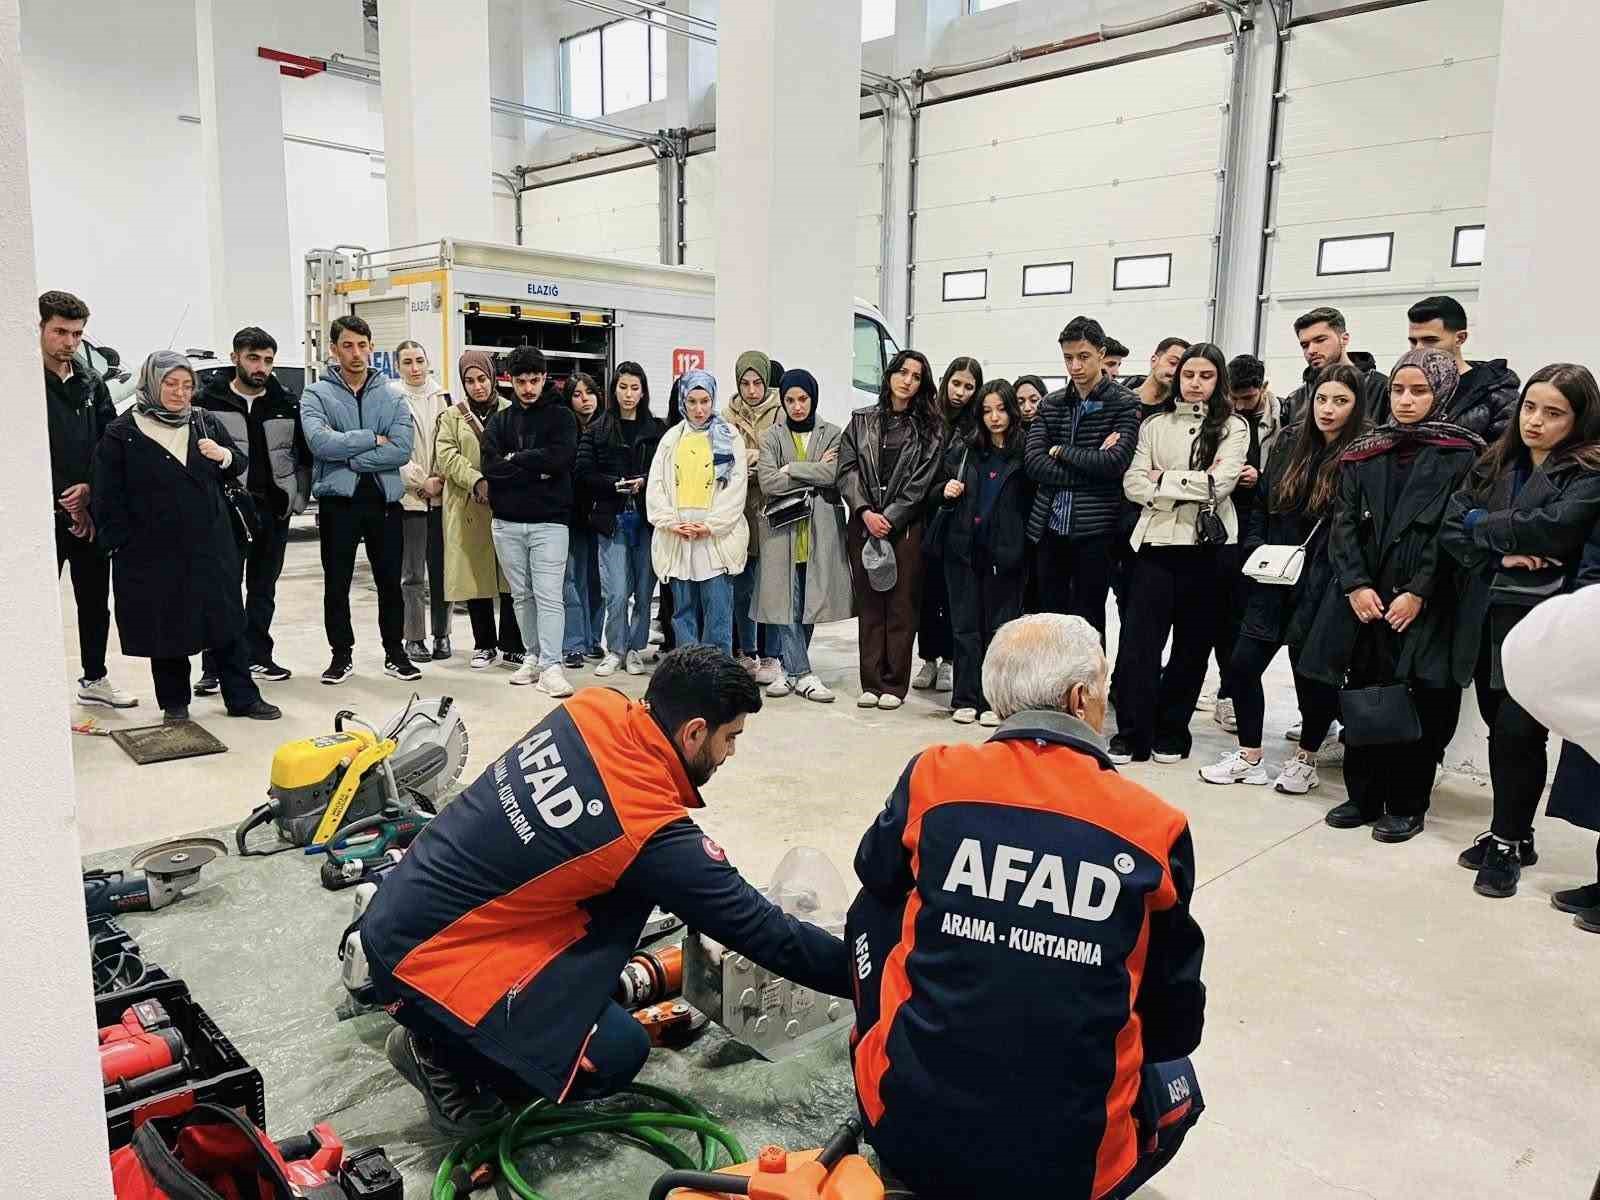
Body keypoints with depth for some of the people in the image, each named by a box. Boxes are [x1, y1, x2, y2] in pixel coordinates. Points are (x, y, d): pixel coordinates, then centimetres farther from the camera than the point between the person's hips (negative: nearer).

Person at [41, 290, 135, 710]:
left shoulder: (91, 384, 11)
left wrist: (90, 489, -7)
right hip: (45, 515, -5)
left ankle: (94, 678, 28)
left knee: (95, 600, 14)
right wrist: (65, 501, -11)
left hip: (91, 512, 6)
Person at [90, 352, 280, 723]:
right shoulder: (122, 433, -2)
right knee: (166, 628, 7)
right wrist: (120, 544, -6)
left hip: (210, 546, 3)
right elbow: (107, 497, -1)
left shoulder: (205, 422, 8)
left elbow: (239, 467, 11)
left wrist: (224, 455, -11)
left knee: (227, 622, 5)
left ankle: (242, 698, 13)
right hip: (154, 553, -2)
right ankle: (174, 703, 21)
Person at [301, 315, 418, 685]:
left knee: (390, 581, 10)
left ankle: (395, 652, 23)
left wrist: (348, 458, -14)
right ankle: (342, 654, 22)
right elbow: (320, 442, -18)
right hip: (338, 502, -1)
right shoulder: (316, 395, 0)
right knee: (336, 584, 8)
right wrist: (373, 439, -14)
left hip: (385, 501, 1)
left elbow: (402, 449, -11)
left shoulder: (392, 397, 4)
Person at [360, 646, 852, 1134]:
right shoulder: (649, 832, -25)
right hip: (424, 958, -8)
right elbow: (761, 930, -15)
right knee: (617, 1054, -2)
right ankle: (443, 1055, 5)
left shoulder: (594, 707, -7)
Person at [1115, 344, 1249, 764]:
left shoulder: (1232, 427, 5)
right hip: (1155, 541, 1)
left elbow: (1219, 485, -11)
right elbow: (1133, 484, -1)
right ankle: (1132, 733, 4)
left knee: (1192, 643, 8)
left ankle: (1171, 732, 20)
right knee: (1138, 642, -4)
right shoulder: (1154, 426, 11)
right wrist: (1193, 486, -8)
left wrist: (1164, 479, -5)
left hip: (1206, 545, -1)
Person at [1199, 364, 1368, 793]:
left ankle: (1306, 758, 28)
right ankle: (1250, 756, 20)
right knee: (1242, 663, 3)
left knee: (1311, 670, 6)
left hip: (1323, 586, -5)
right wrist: (1256, 548, 5)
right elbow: (1261, 502, 16)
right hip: (1273, 581, 5)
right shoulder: (1289, 443, 9)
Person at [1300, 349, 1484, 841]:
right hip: (1364, 597, 3)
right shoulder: (1363, 454, 11)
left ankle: (1406, 805, 13)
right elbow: (1344, 523, 5)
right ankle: (1363, 796, 19)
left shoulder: (1461, 455, 1)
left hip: (1425, 602, -3)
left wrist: (1418, 592, -13)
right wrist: (1356, 585, -7)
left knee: (1417, 703, 0)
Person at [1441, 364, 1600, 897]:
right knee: (1500, 729, 11)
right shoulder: (1493, 465, 12)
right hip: (1485, 617, 5)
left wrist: (1483, 524, -8)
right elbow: (1451, 529, 4)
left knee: (1517, 732, -6)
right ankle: (1513, 833, 26)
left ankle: (1507, 842, 12)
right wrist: (1502, 555, -13)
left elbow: (1557, 526, -22)